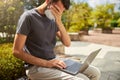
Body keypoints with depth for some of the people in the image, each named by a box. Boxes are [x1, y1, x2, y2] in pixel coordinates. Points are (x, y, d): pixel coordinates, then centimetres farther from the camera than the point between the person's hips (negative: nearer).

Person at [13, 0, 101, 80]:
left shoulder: (53, 20, 10)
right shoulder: (29, 16, -10)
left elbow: (67, 43, 2)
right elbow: (17, 51, -14)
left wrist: (59, 22, -12)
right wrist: (46, 63, -20)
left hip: (54, 61, 7)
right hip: (37, 67, -7)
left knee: (95, 72, -2)